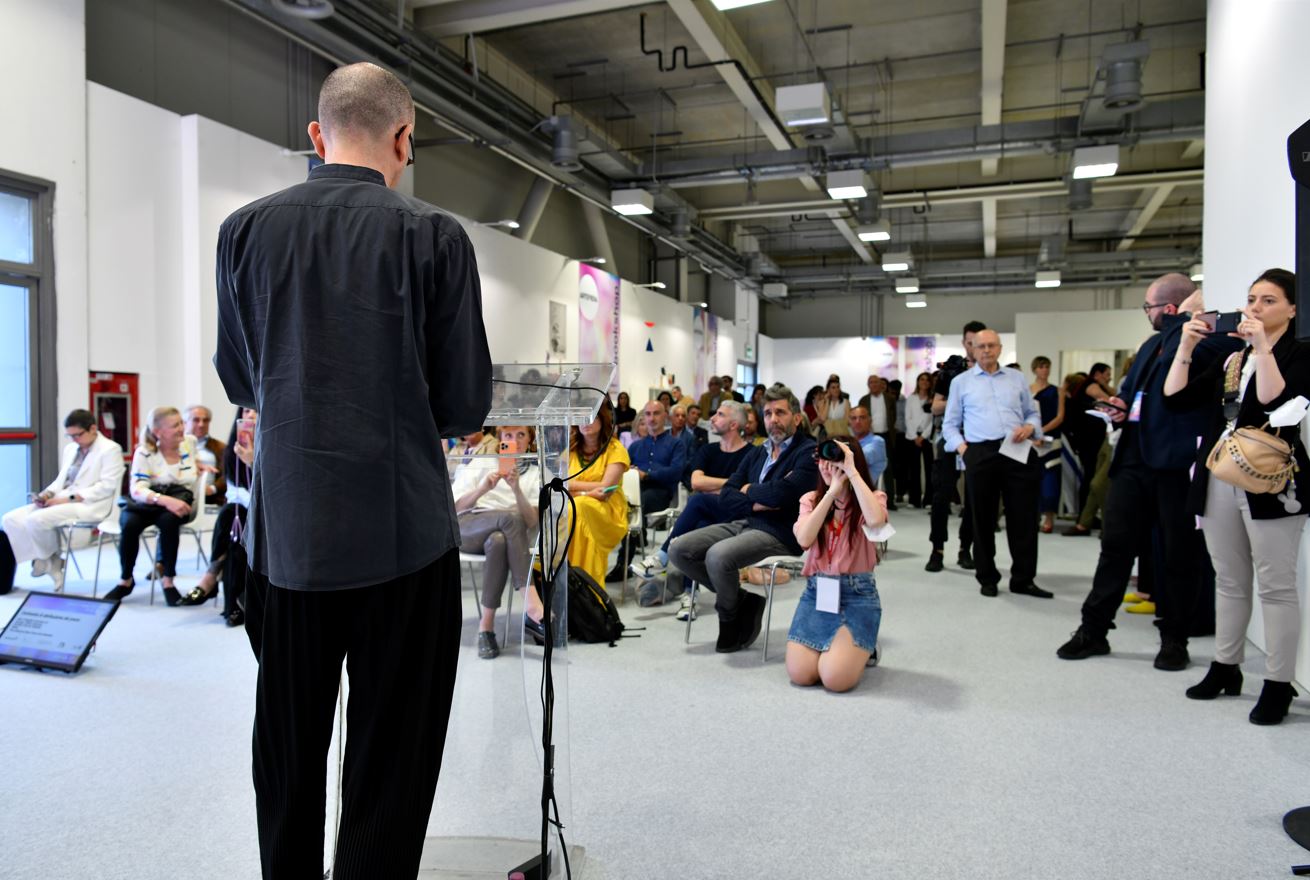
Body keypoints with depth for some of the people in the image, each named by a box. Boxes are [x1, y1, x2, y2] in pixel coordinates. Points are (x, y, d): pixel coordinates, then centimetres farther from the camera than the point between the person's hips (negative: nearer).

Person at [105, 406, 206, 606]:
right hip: (148, 503, -1)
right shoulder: (144, 453, -6)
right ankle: (126, 580, -7)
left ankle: (167, 579, -21)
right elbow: (137, 489, -20)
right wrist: (164, 500, -37)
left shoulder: (190, 442, 5)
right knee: (129, 524, -33)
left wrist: (197, 465, 14)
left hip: (180, 501, 1)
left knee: (169, 520, -36)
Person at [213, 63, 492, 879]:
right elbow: (466, 406, -7)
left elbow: (239, 381, 10)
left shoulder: (245, 229, 0)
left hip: (286, 530, 4)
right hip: (402, 531, -3)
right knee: (391, 765, 10)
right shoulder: (435, 236, -8)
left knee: (287, 753, 21)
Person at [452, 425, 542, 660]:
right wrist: (483, 488, -13)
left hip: (506, 534, 1)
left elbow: (532, 521, 0)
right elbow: (456, 506, 5)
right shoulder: (482, 463, 16)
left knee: (498, 542, -39)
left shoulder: (535, 473, 16)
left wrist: (517, 489, -16)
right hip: (468, 528, -1)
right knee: (511, 518, -35)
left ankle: (486, 625, -37)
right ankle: (532, 603, -44)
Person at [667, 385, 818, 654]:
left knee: (718, 555, -32)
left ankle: (730, 617, -2)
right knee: (678, 550, -8)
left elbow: (780, 493, -20)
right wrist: (756, 502, -10)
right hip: (742, 523, 8)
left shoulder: (808, 452, -3)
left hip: (779, 533, -8)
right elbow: (725, 496, 10)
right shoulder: (757, 453, 20)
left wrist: (749, 490, 0)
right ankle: (741, 599, 3)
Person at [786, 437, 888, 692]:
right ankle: (831, 648, 23)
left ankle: (863, 649, 16)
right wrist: (832, 491, -16)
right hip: (816, 590, 3)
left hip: (857, 593, -3)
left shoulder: (872, 498, -2)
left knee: (835, 679, -18)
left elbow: (876, 520, -29)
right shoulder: (811, 499, 6)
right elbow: (804, 540, -14)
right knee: (799, 675, -10)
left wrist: (852, 472, -21)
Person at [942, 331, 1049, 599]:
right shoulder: (961, 382, 12)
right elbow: (950, 424, 12)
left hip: (1018, 452, 2)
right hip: (980, 454, -1)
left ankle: (1023, 579, 12)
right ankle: (987, 578, 16)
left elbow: (1033, 413, 18)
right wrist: (961, 446, -5)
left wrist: (1029, 427, -4)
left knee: (1023, 517, 1)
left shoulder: (1017, 378, 17)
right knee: (983, 519, 4)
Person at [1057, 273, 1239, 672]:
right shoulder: (1151, 344, 18)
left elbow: (1180, 359, -31)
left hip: (1179, 464, -7)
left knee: (1179, 555, 5)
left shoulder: (1214, 340, -8)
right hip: (1135, 459, 7)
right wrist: (1122, 404, 9)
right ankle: (1093, 630, 15)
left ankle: (1174, 639, 20)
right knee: (1115, 544, 8)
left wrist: (1184, 316, -17)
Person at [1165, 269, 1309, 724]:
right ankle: (1225, 668, 24)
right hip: (1219, 480, 6)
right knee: (1229, 581, 14)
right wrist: (1186, 347, 0)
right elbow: (1174, 397, 8)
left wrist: (1261, 347, -20)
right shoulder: (1230, 358, 16)